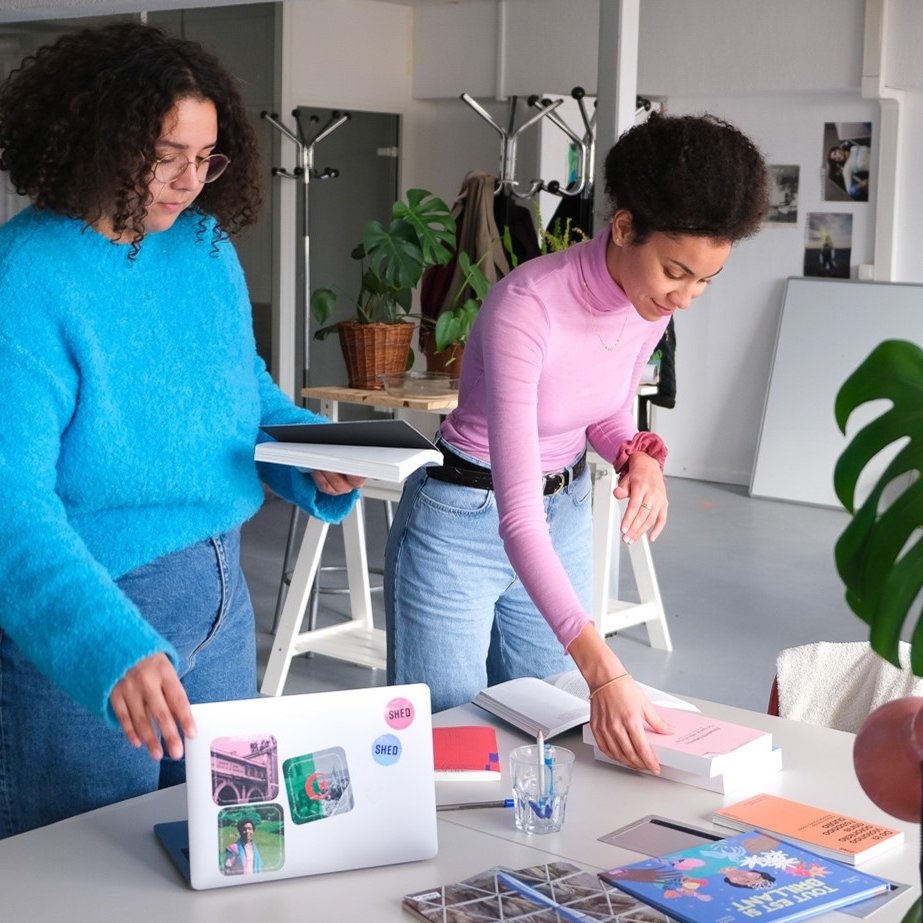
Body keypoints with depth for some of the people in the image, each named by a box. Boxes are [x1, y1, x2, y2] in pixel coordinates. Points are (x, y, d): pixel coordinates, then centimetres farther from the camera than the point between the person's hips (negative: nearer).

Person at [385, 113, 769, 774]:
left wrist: (640, 455, -14)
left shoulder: (652, 301, -10)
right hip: (461, 526, -6)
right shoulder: (525, 308, -32)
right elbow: (517, 515, -36)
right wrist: (602, 668, -44)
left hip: (563, 517, 6)